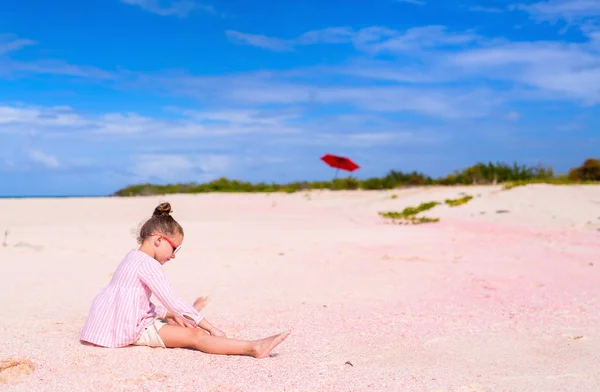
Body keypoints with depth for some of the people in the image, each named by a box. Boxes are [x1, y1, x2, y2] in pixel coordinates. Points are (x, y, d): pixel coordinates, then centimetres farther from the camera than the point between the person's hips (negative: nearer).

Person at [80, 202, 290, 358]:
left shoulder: (134, 257, 15)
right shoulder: (148, 264, -16)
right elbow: (172, 302, -18)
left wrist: (171, 314, 12)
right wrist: (210, 327, -15)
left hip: (123, 323, 10)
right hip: (134, 329, -10)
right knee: (194, 335, -20)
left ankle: (189, 313, 59)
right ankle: (253, 347, -29)